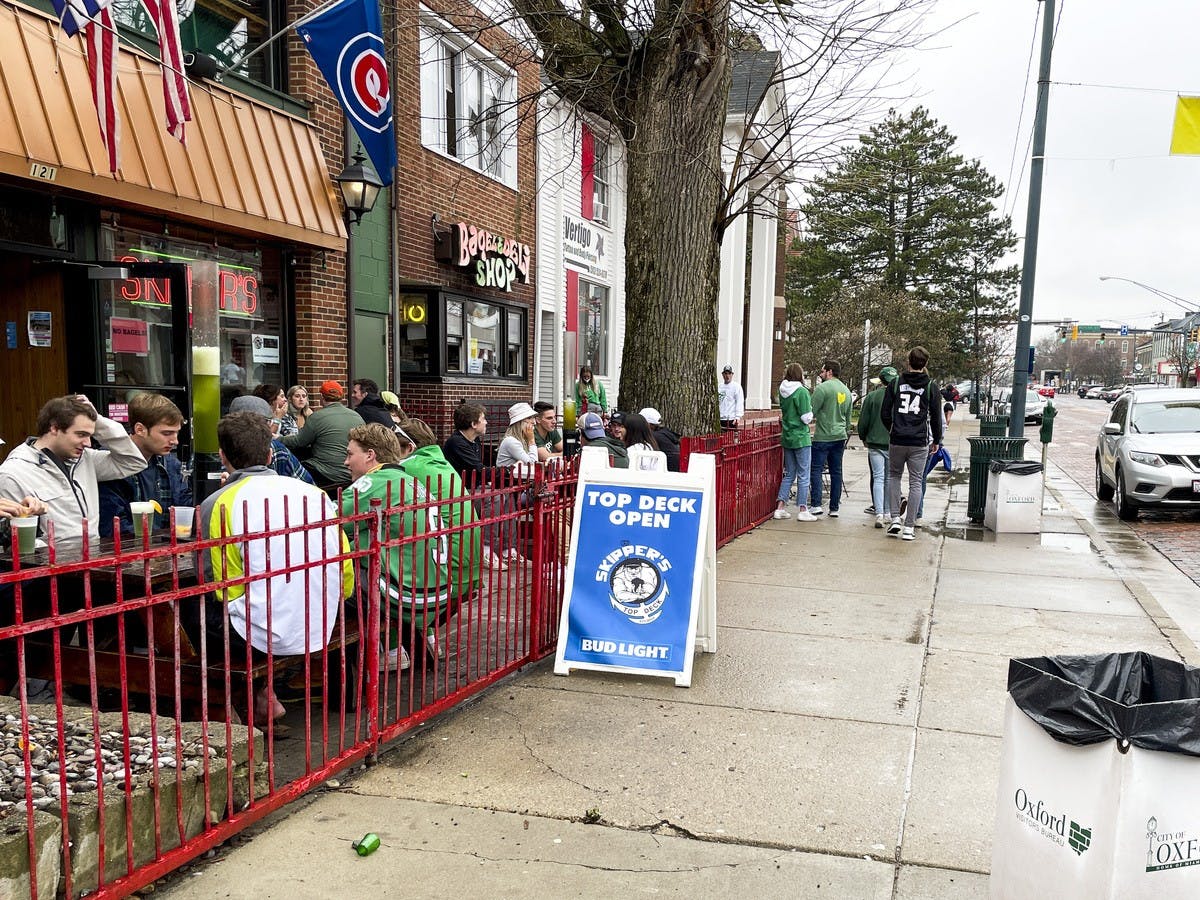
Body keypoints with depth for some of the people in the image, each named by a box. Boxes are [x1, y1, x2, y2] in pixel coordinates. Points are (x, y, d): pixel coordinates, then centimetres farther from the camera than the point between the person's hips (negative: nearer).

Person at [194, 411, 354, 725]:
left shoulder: (217, 504, -8)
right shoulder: (314, 493, 4)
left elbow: (221, 589, -5)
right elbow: (346, 578, 6)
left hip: (261, 638, -5)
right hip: (318, 634, 6)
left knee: (190, 610, 21)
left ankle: (257, 698, 19)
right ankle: (261, 691, 21)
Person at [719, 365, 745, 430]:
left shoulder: (736, 386, -1)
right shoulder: (719, 386, 16)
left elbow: (740, 403, -7)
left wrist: (738, 417, -16)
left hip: (731, 419, -5)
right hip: (720, 419, 5)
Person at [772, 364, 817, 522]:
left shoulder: (783, 392, 5)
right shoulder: (802, 392, -15)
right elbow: (806, 418, -14)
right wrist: (810, 408, 3)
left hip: (787, 437, 7)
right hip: (801, 438, -7)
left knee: (789, 475, 14)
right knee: (803, 476, 1)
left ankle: (780, 508, 12)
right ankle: (802, 510, 4)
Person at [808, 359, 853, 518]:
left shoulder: (822, 388, -11)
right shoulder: (846, 390, 14)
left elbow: (811, 412, -13)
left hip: (823, 437, -7)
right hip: (840, 436, 7)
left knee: (816, 470, -2)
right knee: (836, 472, 9)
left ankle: (816, 505, -8)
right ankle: (834, 508, 11)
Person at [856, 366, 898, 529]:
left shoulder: (871, 397, -5)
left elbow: (863, 421, 0)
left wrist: (863, 438, 15)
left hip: (875, 444, -1)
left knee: (878, 478, 0)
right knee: (890, 479, 12)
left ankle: (879, 514, -10)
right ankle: (888, 514, 17)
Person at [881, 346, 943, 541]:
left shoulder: (895, 384, 2)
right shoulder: (931, 387, -1)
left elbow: (885, 413, 4)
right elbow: (936, 417, 2)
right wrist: (936, 441, 15)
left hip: (897, 440, 1)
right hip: (919, 442, -1)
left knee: (893, 476, 18)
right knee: (915, 483, 5)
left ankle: (895, 519, 8)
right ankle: (909, 527, 3)